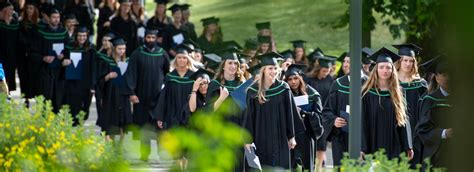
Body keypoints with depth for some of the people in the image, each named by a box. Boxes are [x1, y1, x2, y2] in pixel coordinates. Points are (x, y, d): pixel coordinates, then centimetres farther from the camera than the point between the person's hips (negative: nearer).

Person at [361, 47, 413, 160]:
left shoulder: (397, 94, 9)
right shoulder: (367, 94, 0)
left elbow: (404, 121, 10)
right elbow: (363, 122, -3)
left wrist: (407, 147, 3)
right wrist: (362, 149, -11)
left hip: (394, 149, 2)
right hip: (374, 148, -2)